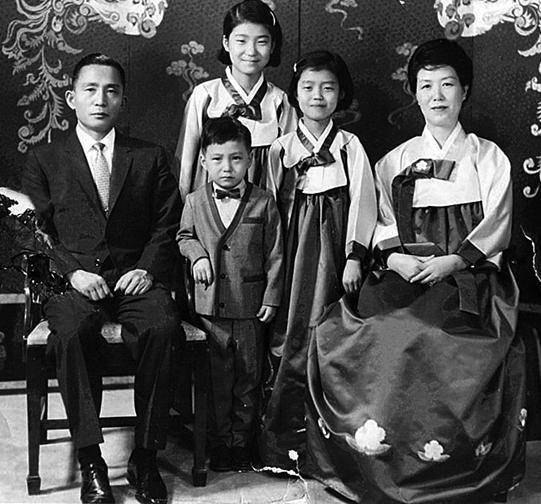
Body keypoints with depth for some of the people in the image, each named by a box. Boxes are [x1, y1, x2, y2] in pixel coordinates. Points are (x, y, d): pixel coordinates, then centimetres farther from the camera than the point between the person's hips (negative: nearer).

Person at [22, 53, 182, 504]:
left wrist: (148, 269, -7)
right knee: (71, 333, -33)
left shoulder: (151, 158, 16)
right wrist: (72, 271, -9)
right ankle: (90, 460, -20)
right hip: (74, 280, 0)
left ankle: (145, 458, -18)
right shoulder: (44, 161, 14)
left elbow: (168, 227, 10)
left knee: (161, 329, -31)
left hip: (135, 278, 0)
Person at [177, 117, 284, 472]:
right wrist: (196, 253, -3)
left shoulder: (264, 203, -3)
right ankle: (220, 443, 23)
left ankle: (243, 443, 25)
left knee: (249, 377, 10)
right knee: (217, 377, 9)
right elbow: (184, 236, 18)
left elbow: (274, 254, -1)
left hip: (250, 307, -1)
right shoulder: (195, 202, 2)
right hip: (211, 306, 1)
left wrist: (271, 297, -4)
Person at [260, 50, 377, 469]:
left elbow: (363, 200, 1)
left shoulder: (350, 146, 5)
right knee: (290, 331, -3)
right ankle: (284, 442, 6)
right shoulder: (281, 149, 9)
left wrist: (355, 256, -7)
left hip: (334, 244, -1)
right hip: (292, 246, 1)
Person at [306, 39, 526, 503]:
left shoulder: (488, 157, 13)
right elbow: (382, 224, 12)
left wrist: (452, 260, -12)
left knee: (449, 344, -31)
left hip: (470, 276, -2)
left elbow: (497, 225, 3)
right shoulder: (395, 161, 18)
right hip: (405, 274, 2)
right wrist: (394, 257, -9)